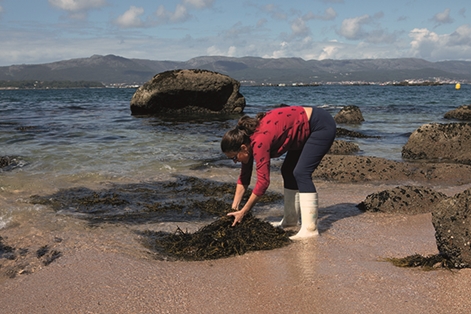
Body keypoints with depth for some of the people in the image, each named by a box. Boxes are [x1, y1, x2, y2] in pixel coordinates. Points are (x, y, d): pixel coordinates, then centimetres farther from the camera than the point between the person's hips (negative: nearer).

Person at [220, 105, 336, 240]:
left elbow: (263, 181, -26)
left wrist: (243, 212, -18)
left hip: (322, 125, -9)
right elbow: (244, 178, 5)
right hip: (307, 129, 10)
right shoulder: (247, 139, -2)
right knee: (288, 170, 9)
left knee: (301, 173, -16)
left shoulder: (259, 142, -29)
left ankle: (309, 228, -15)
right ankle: (290, 219, 19)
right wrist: (234, 208, 2)